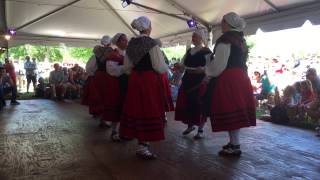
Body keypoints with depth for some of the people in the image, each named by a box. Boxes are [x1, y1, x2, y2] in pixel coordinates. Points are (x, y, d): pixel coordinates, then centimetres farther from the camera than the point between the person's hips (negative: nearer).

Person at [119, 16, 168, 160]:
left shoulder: (131, 44, 8)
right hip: (150, 80, -7)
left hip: (134, 80, 7)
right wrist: (166, 68, 6)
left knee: (137, 109, 12)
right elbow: (160, 67, -15)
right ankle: (143, 146, 3)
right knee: (149, 111, 0)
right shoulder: (151, 43, -11)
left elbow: (127, 67, 11)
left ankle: (141, 142, 24)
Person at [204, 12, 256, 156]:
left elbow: (219, 65, -16)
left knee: (229, 111, -5)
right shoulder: (241, 40, 17)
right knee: (236, 110, 12)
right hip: (241, 78, 10)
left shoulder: (225, 40, -11)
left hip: (228, 79, -9)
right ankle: (234, 142, 22)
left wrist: (209, 73, 3)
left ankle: (235, 147, 0)